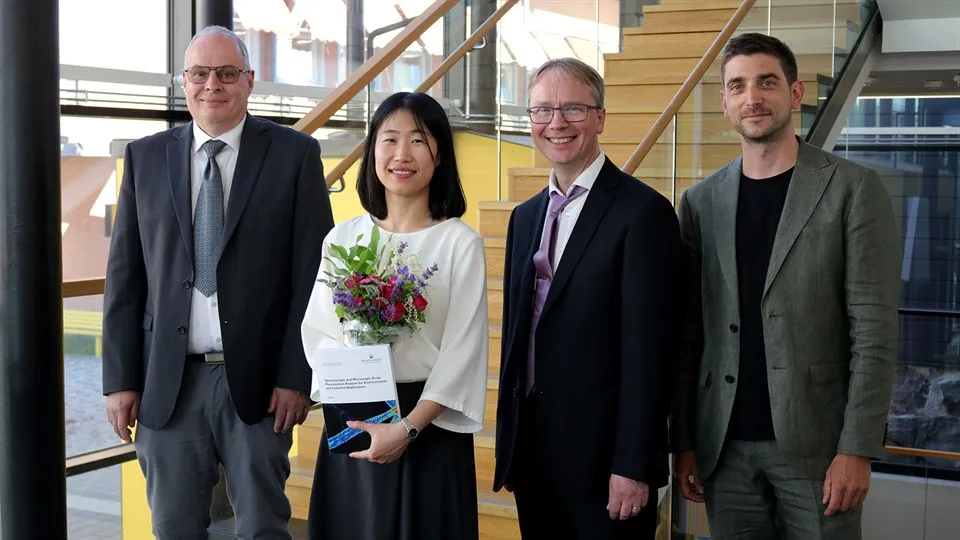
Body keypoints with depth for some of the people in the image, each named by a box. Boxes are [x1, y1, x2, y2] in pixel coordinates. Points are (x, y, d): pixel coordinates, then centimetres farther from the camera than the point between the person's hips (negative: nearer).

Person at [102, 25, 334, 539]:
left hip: (257, 380, -2)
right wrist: (120, 379, 2)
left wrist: (296, 376, -8)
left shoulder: (294, 154, -1)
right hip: (166, 382, 2)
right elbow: (124, 276, 6)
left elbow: (312, 274, -3)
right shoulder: (144, 157, 6)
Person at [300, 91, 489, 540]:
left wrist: (408, 428, -17)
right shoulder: (342, 238, 5)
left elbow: (464, 350, -10)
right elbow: (318, 333, 5)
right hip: (349, 425, 3)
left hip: (429, 426, -3)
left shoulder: (461, 243, -6)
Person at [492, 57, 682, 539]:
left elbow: (645, 350, -15)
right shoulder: (525, 216, 12)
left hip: (604, 456, -6)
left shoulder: (643, 212, -11)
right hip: (533, 454, 7)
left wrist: (633, 467, -17)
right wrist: (507, 447, 14)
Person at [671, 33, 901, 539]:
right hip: (726, 448, 3)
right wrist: (683, 442, 4)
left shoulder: (853, 189, -2)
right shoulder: (701, 202, 8)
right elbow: (689, 335, 9)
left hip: (815, 445, -3)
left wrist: (857, 449, -12)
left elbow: (874, 331, -6)